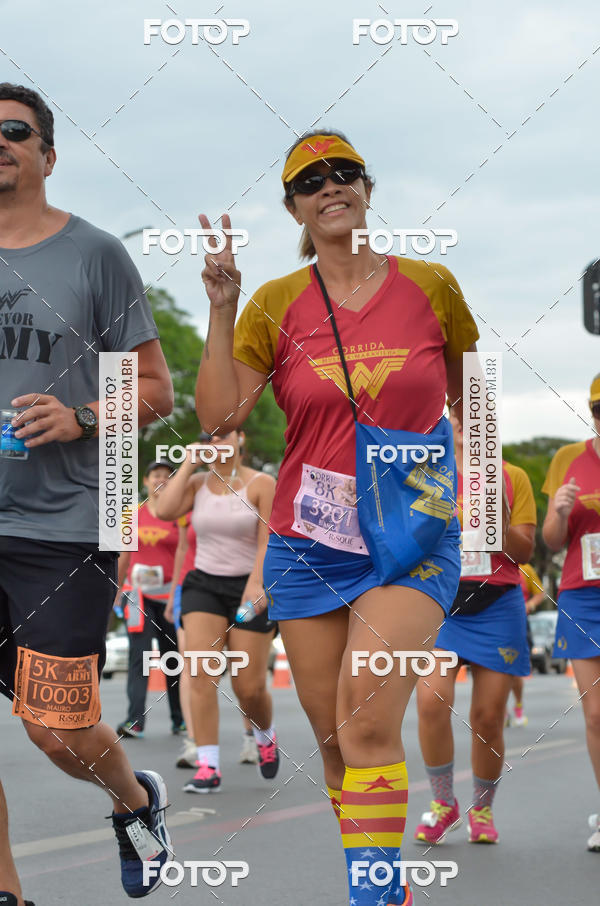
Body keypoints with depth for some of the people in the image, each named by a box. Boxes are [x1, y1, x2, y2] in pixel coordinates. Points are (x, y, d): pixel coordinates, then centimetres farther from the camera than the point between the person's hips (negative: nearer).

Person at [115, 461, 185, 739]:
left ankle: (180, 719, 17)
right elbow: (125, 556, 16)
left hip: (169, 593, -1)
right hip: (138, 591, 1)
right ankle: (134, 721, -18)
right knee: (138, 653, -11)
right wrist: (116, 593, 16)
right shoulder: (134, 514, 9)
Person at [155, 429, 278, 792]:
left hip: (249, 588, -3)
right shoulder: (198, 482, 7)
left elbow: (267, 541, -12)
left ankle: (266, 735, 33)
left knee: (249, 687, -1)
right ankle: (208, 767, -13)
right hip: (204, 585, 3)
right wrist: (188, 464, -6)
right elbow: (166, 510, -11)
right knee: (202, 674, -14)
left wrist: (256, 584, -25)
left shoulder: (261, 484, -3)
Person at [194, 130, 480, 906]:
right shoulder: (278, 303, 3)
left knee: (367, 721, -20)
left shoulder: (429, 287, 2)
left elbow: (471, 397, 16)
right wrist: (222, 310, -14)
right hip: (308, 544, 2)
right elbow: (219, 416, -8)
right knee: (335, 739, 6)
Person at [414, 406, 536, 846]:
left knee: (489, 715, -1)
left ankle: (482, 809, 20)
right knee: (431, 701, -18)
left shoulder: (513, 478, 7)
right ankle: (444, 803, 1)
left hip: (497, 605, 0)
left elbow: (524, 552, 4)